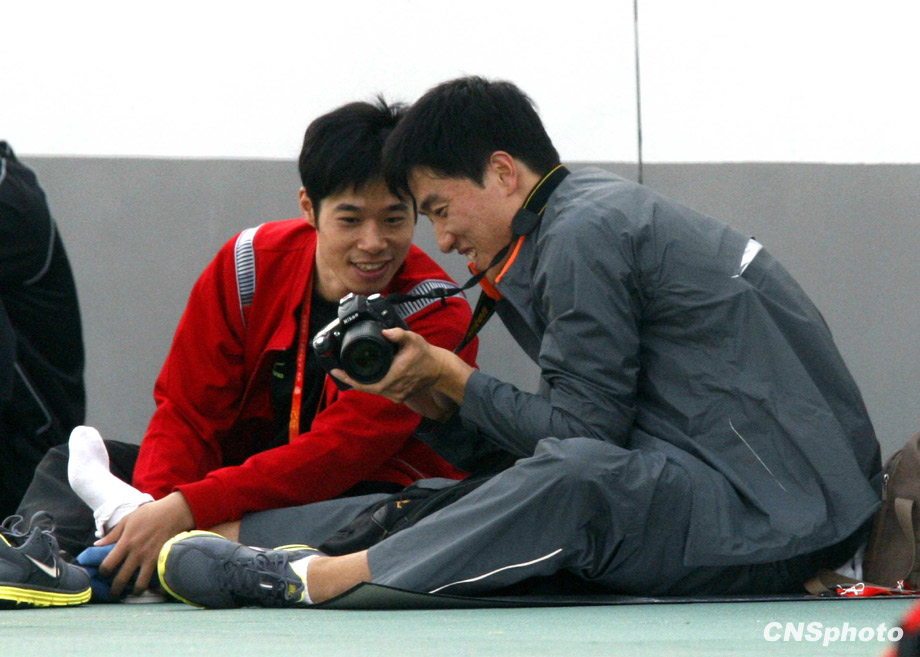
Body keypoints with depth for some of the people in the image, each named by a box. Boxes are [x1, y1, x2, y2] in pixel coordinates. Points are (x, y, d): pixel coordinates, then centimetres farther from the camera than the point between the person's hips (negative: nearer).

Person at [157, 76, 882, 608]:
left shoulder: (585, 233, -10)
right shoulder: (603, 206, 20)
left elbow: (580, 432, -13)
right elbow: (589, 422, 16)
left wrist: (451, 377, 0)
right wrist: (433, 393, 6)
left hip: (783, 505, -11)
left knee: (580, 480, -31)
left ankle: (304, 578, -28)